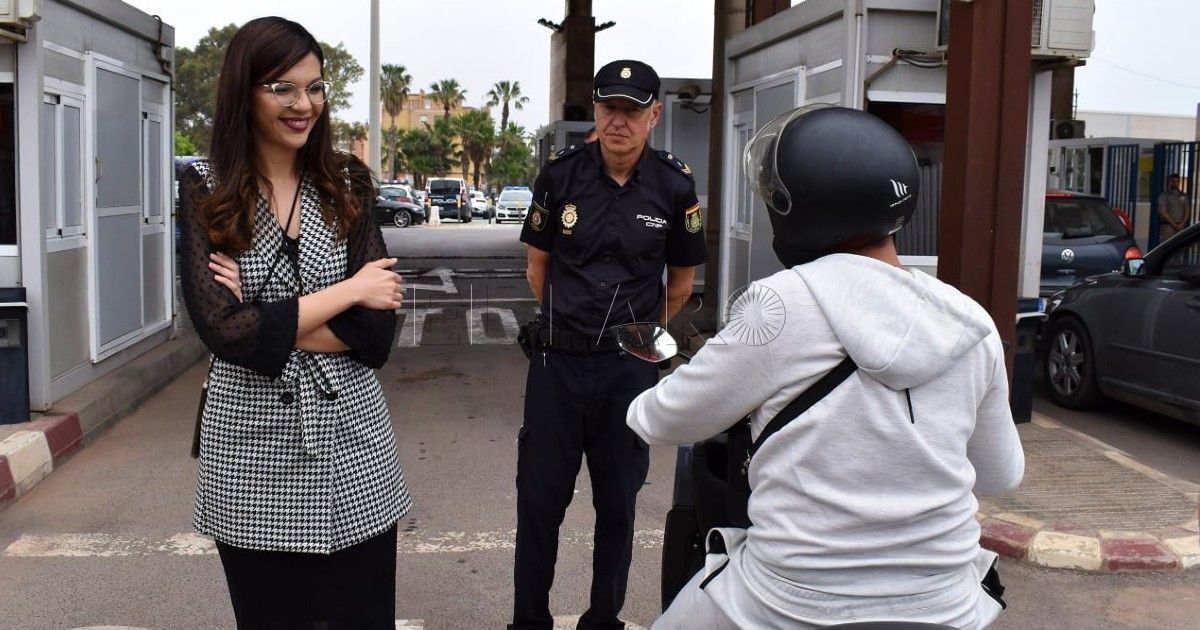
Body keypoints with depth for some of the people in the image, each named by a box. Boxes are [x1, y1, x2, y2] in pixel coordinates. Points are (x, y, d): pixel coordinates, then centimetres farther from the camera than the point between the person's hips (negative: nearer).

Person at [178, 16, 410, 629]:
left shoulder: (345, 185, 2)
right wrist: (347, 290, -13)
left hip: (351, 439, 1)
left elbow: (376, 333, -7)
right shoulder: (207, 192, -2)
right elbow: (222, 331, -15)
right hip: (251, 442, -1)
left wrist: (267, 324, -15)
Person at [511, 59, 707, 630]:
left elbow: (681, 284, 9)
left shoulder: (675, 186, -4)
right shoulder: (561, 174, -4)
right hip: (557, 363, 0)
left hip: (630, 369, 0)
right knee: (540, 498, 6)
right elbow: (537, 266, 9)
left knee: (618, 503, 11)